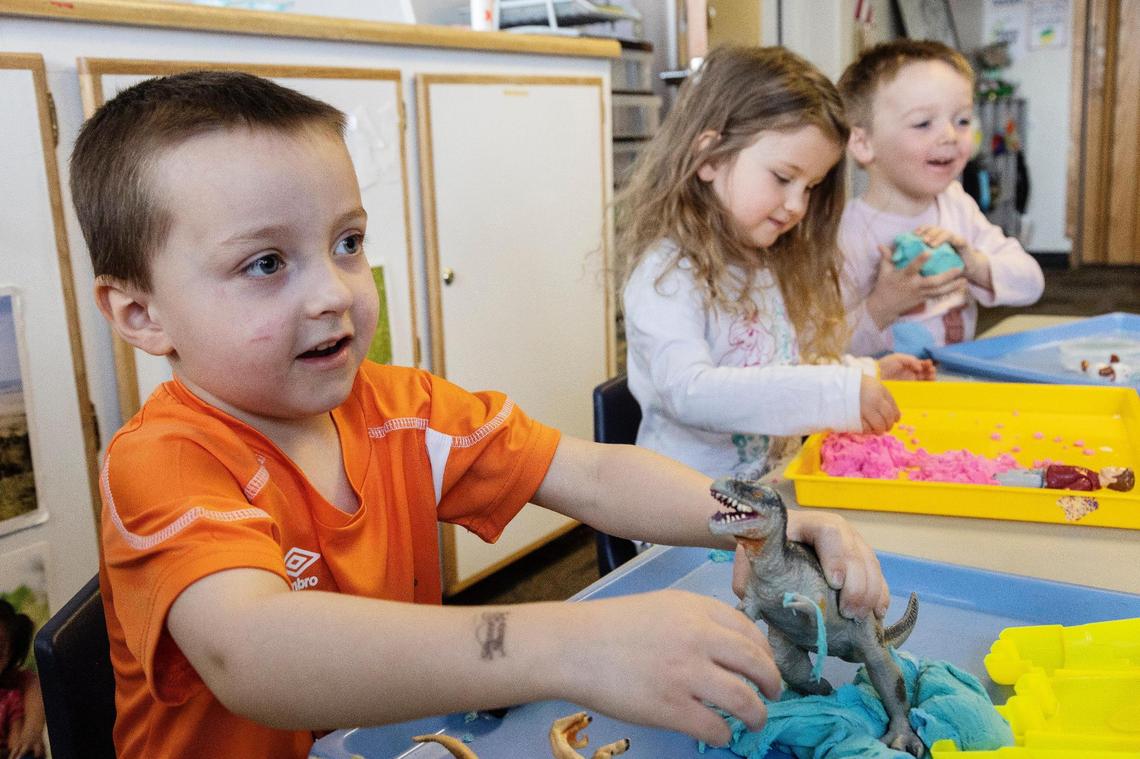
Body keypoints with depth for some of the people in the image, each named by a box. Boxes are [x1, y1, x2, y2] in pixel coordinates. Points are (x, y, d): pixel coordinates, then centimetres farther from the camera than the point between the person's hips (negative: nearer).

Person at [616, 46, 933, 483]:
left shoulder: (772, 264, 15)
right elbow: (688, 392, -26)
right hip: (692, 500, -8)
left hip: (780, 483, 8)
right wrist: (838, 391, -26)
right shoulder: (667, 274, -12)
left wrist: (867, 374, 12)